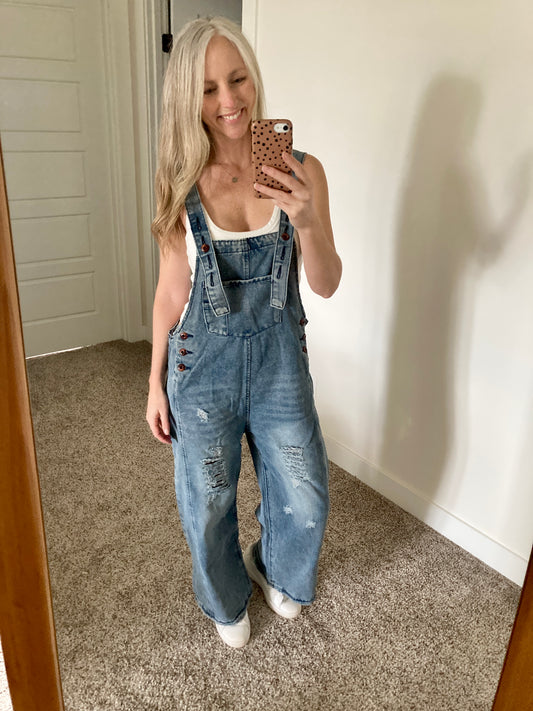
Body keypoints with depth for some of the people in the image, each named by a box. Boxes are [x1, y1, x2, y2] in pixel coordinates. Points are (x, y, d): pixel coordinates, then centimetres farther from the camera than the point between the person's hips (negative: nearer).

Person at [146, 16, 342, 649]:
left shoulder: (300, 171, -7)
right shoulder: (181, 184, -7)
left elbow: (326, 285, -6)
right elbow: (171, 290, 0)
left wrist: (306, 221, -26)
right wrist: (156, 382, 3)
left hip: (279, 357, 1)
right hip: (204, 362, 0)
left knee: (305, 500, 14)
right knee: (209, 502, 15)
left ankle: (274, 568, 51)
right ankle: (225, 601, 48)